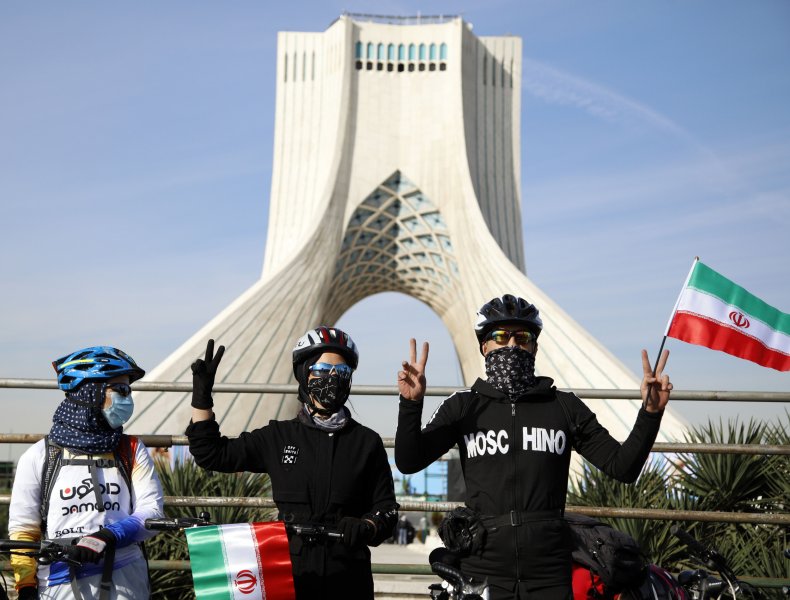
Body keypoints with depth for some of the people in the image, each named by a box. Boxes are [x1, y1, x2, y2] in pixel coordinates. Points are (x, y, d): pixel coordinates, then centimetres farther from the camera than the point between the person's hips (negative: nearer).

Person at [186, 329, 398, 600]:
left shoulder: (367, 442, 5)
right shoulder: (278, 438, 6)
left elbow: (386, 507, 5)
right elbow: (211, 454, 8)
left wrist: (366, 527, -16)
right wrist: (202, 395, 1)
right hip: (289, 576, 0)